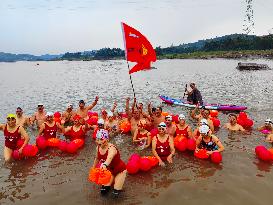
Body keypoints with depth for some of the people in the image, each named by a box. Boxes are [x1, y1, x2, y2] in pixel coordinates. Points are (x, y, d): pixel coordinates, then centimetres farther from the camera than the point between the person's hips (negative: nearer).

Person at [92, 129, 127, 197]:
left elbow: (109, 158, -61)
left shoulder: (111, 148, -37)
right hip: (109, 170, 6)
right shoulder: (98, 148, -14)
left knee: (115, 194, -5)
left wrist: (105, 164, -81)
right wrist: (93, 168, 18)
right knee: (103, 191, 2)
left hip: (120, 170, -6)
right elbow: (97, 158, 8)